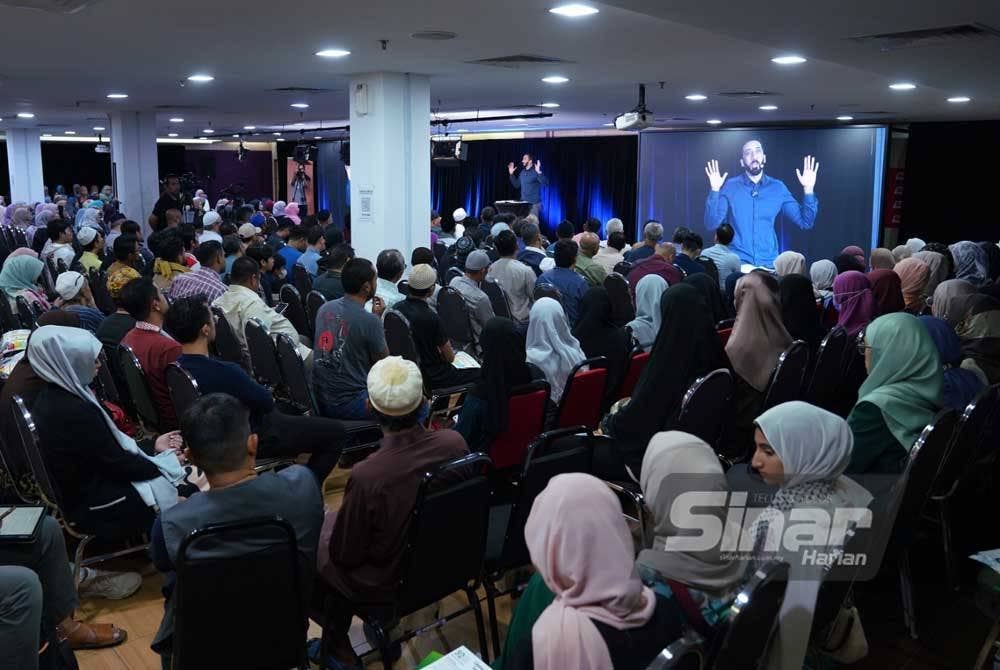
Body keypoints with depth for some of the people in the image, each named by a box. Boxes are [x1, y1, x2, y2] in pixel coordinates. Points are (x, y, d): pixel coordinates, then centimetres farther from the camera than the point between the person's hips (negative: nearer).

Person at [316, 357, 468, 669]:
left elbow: (345, 554, -19)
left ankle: (336, 639, 33)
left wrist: (332, 520, 3)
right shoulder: (455, 442, -20)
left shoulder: (367, 476, -35)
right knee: (336, 520, 26)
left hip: (388, 581, -5)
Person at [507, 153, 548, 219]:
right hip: (523, 203, 8)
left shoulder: (535, 172, -11)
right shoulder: (522, 172, 12)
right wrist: (511, 174, 13)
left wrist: (539, 172, -34)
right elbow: (517, 185, 21)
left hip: (534, 203, -7)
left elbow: (545, 183, -23)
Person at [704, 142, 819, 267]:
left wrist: (808, 189, -7)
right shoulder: (730, 187, 0)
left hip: (768, 264, 2)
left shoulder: (778, 188, 5)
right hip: (737, 263, -2)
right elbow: (711, 224, -9)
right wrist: (715, 191, -18)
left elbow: (805, 222, 4)